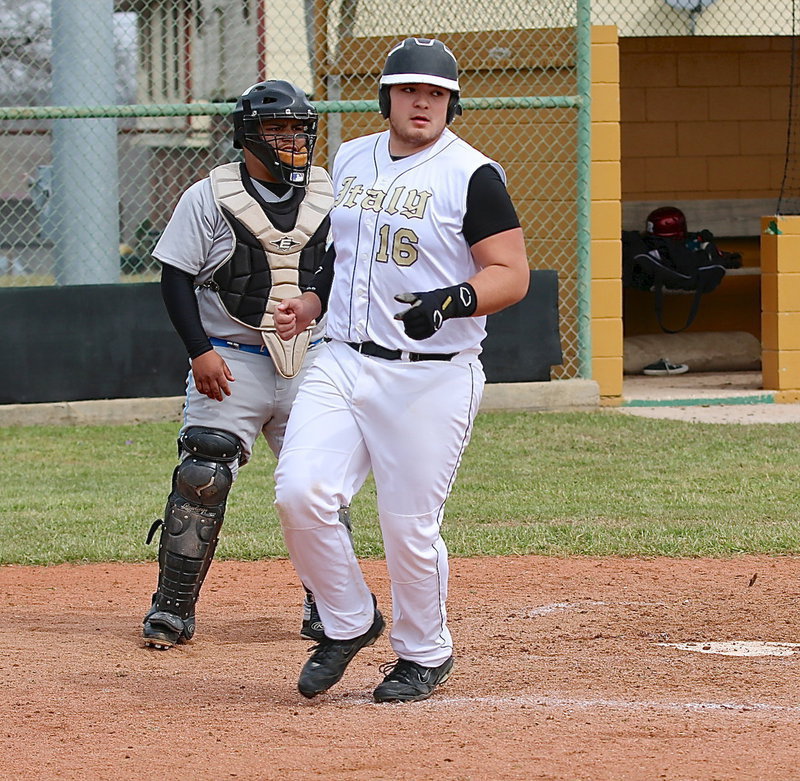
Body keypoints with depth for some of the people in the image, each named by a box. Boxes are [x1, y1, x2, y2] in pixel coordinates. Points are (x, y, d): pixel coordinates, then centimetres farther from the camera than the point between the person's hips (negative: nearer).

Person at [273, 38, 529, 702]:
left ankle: (424, 654, 22)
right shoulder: (350, 161, 12)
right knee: (300, 491, -12)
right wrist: (310, 304, 11)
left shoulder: (472, 175, -7)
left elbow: (512, 274, -11)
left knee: (410, 526, -2)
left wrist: (451, 300, -28)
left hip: (430, 379, -5)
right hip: (341, 363, 5)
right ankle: (349, 623, 11)